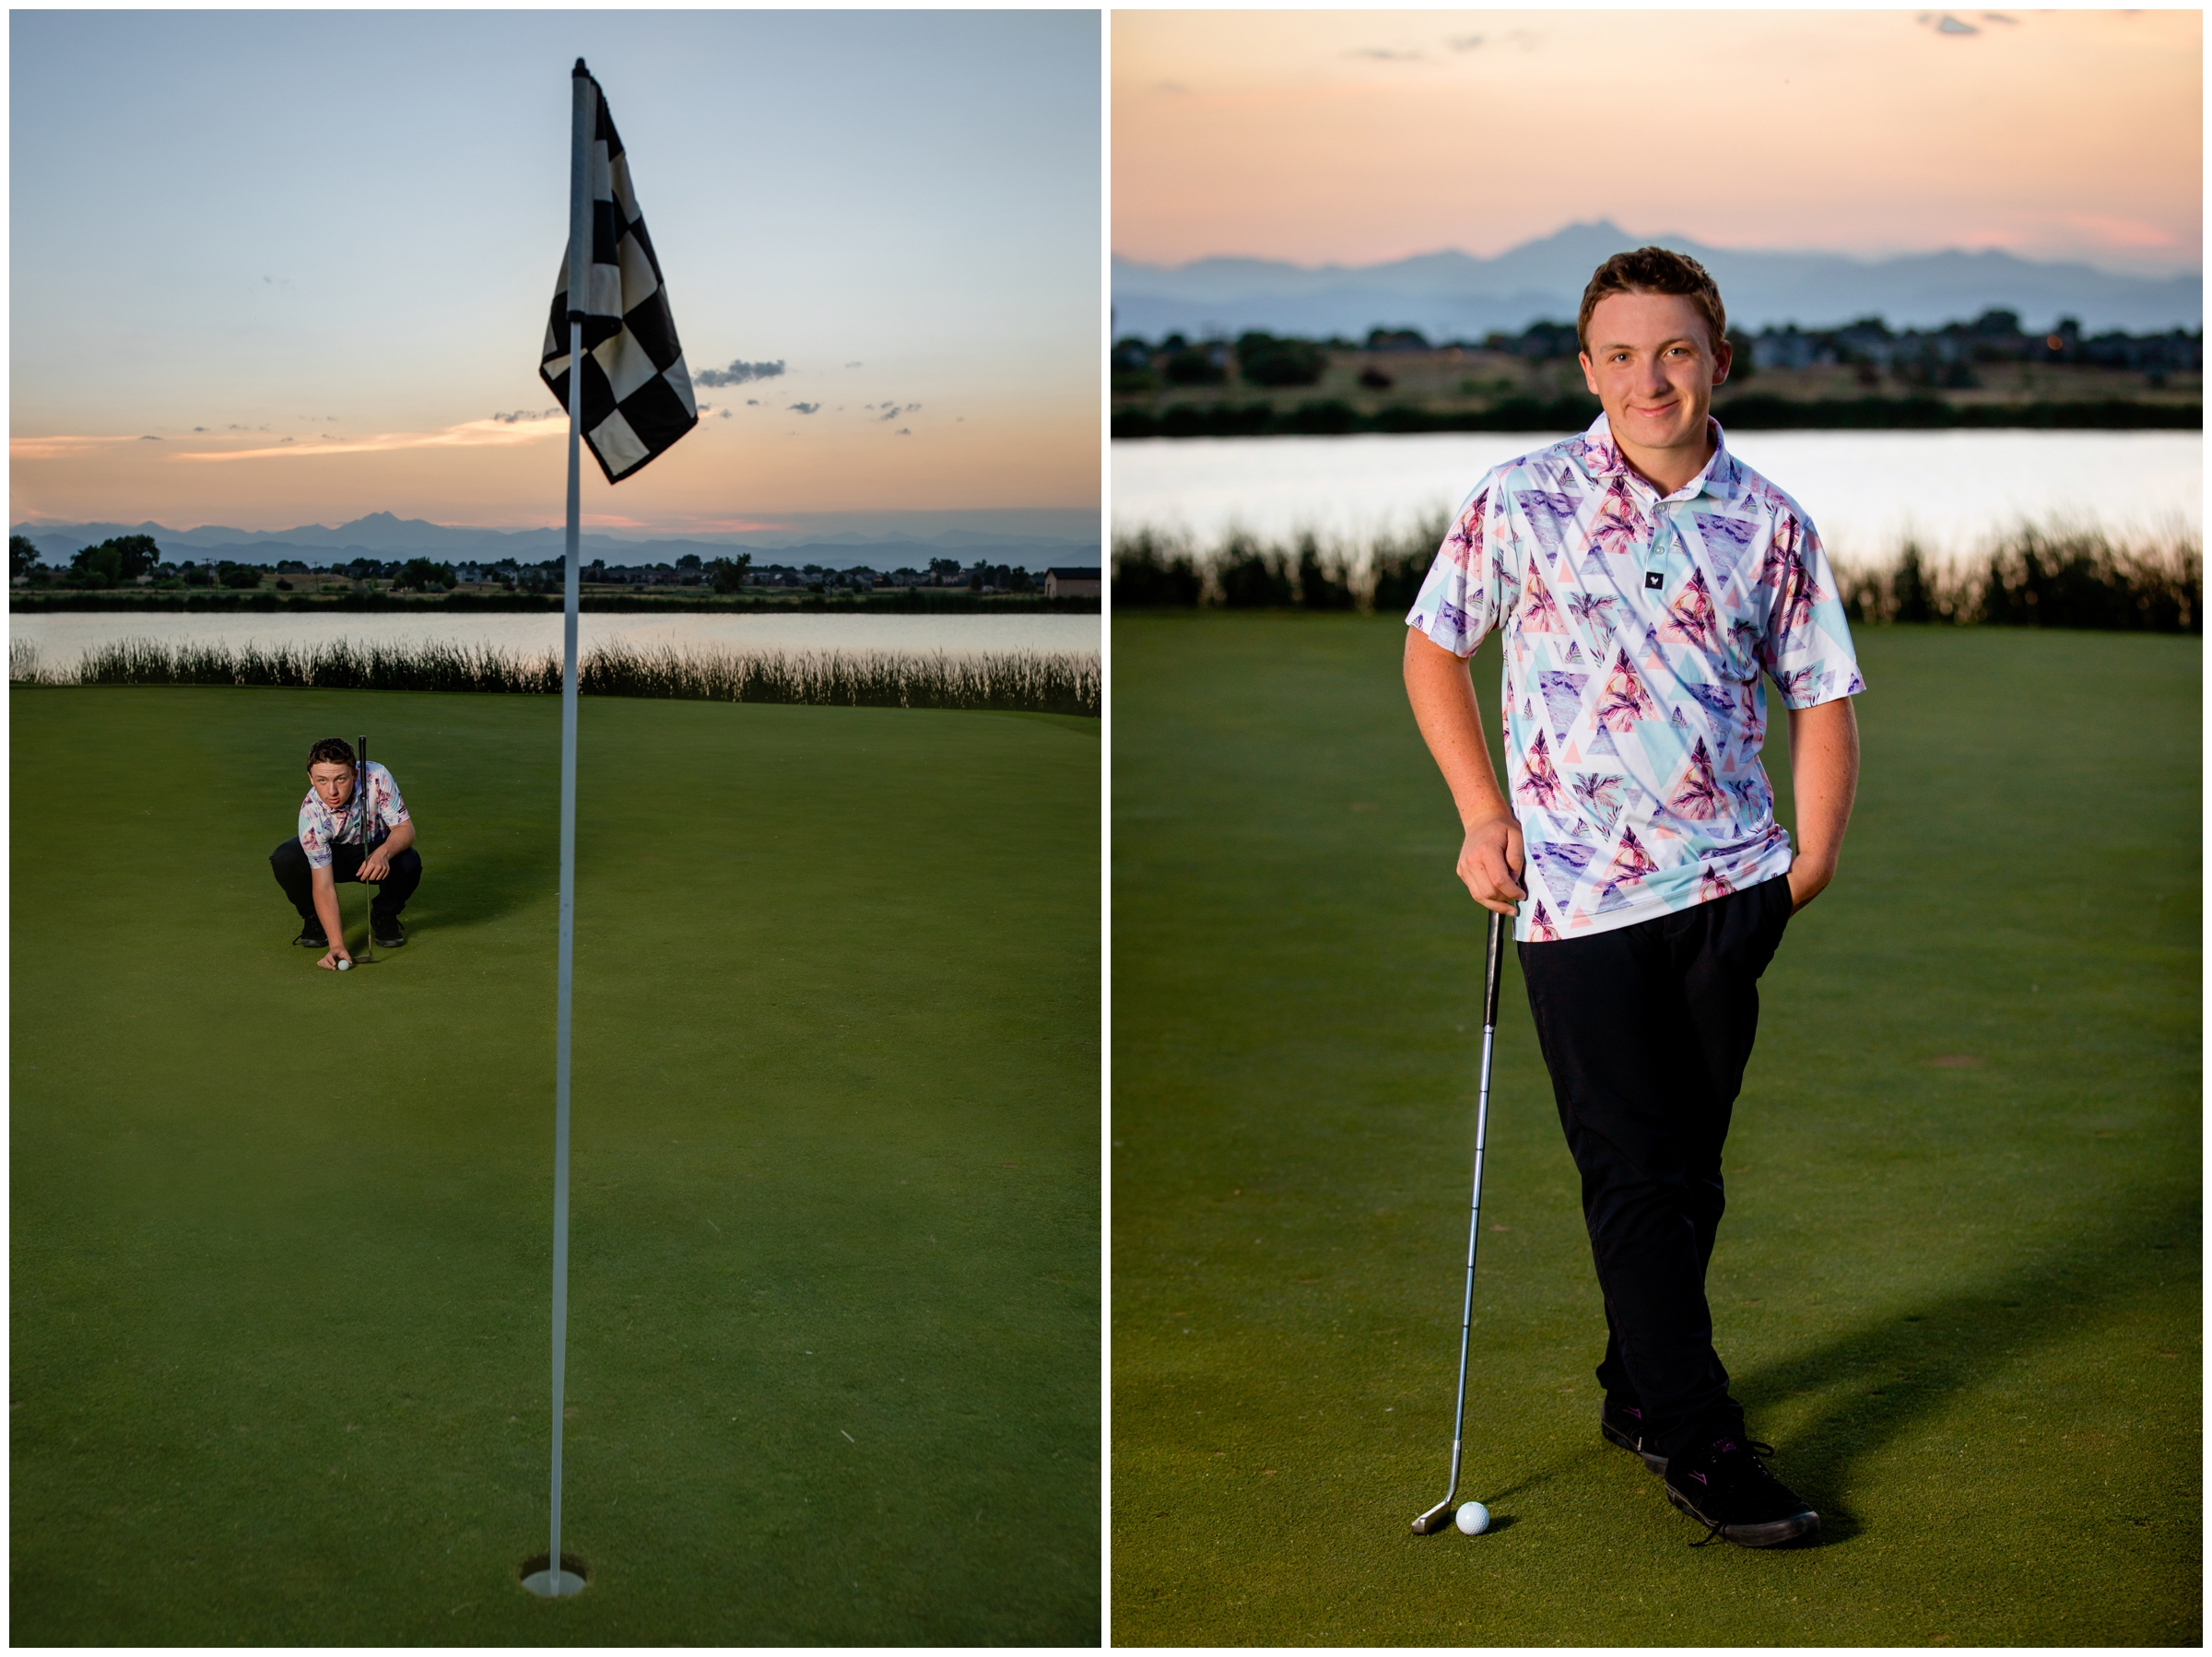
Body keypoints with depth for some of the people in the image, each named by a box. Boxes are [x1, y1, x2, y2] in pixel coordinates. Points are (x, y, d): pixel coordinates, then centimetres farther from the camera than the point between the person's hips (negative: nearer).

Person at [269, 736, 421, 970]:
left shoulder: (377, 777, -32)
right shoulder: (311, 813, -33)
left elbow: (405, 828, -25)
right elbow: (323, 885, -34)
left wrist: (384, 852, -49)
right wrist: (336, 944, -44)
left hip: (378, 849, 0)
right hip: (332, 853, 0)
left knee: (409, 863, -34)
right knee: (283, 860, -30)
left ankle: (384, 916, 0)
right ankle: (314, 919, 1)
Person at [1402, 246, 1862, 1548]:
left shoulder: (1771, 524, 3)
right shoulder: (1518, 502, -2)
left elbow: (1821, 694, 9)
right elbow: (1433, 647, 7)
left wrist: (1813, 853, -1)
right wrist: (1483, 812, 0)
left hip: (1730, 882, 3)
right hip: (1577, 890, -3)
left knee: (1692, 1161, 12)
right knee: (1634, 1171, -1)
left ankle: (1641, 1387, 30)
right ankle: (1696, 1440, 6)